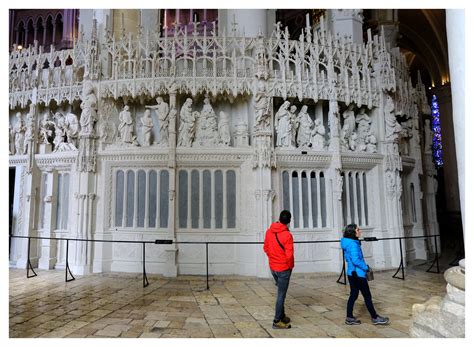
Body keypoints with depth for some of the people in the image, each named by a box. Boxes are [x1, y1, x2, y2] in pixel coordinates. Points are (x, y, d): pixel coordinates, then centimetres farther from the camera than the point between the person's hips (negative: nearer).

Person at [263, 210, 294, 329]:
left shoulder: (269, 231, -2)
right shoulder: (287, 235, -21)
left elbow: (265, 247, 7)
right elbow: (289, 255, -22)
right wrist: (290, 266, -4)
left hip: (273, 267, 6)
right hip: (284, 268, -6)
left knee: (280, 292, 23)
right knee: (281, 295, 5)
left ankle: (282, 315, 34)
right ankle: (277, 321, 13)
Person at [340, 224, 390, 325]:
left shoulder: (349, 243, 9)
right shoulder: (353, 244, -20)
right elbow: (355, 260, -26)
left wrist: (364, 266, 14)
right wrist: (366, 267, -13)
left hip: (352, 273, 9)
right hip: (358, 273, -9)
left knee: (353, 295, 13)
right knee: (367, 296, 4)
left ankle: (349, 318, 18)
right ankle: (375, 318, 17)